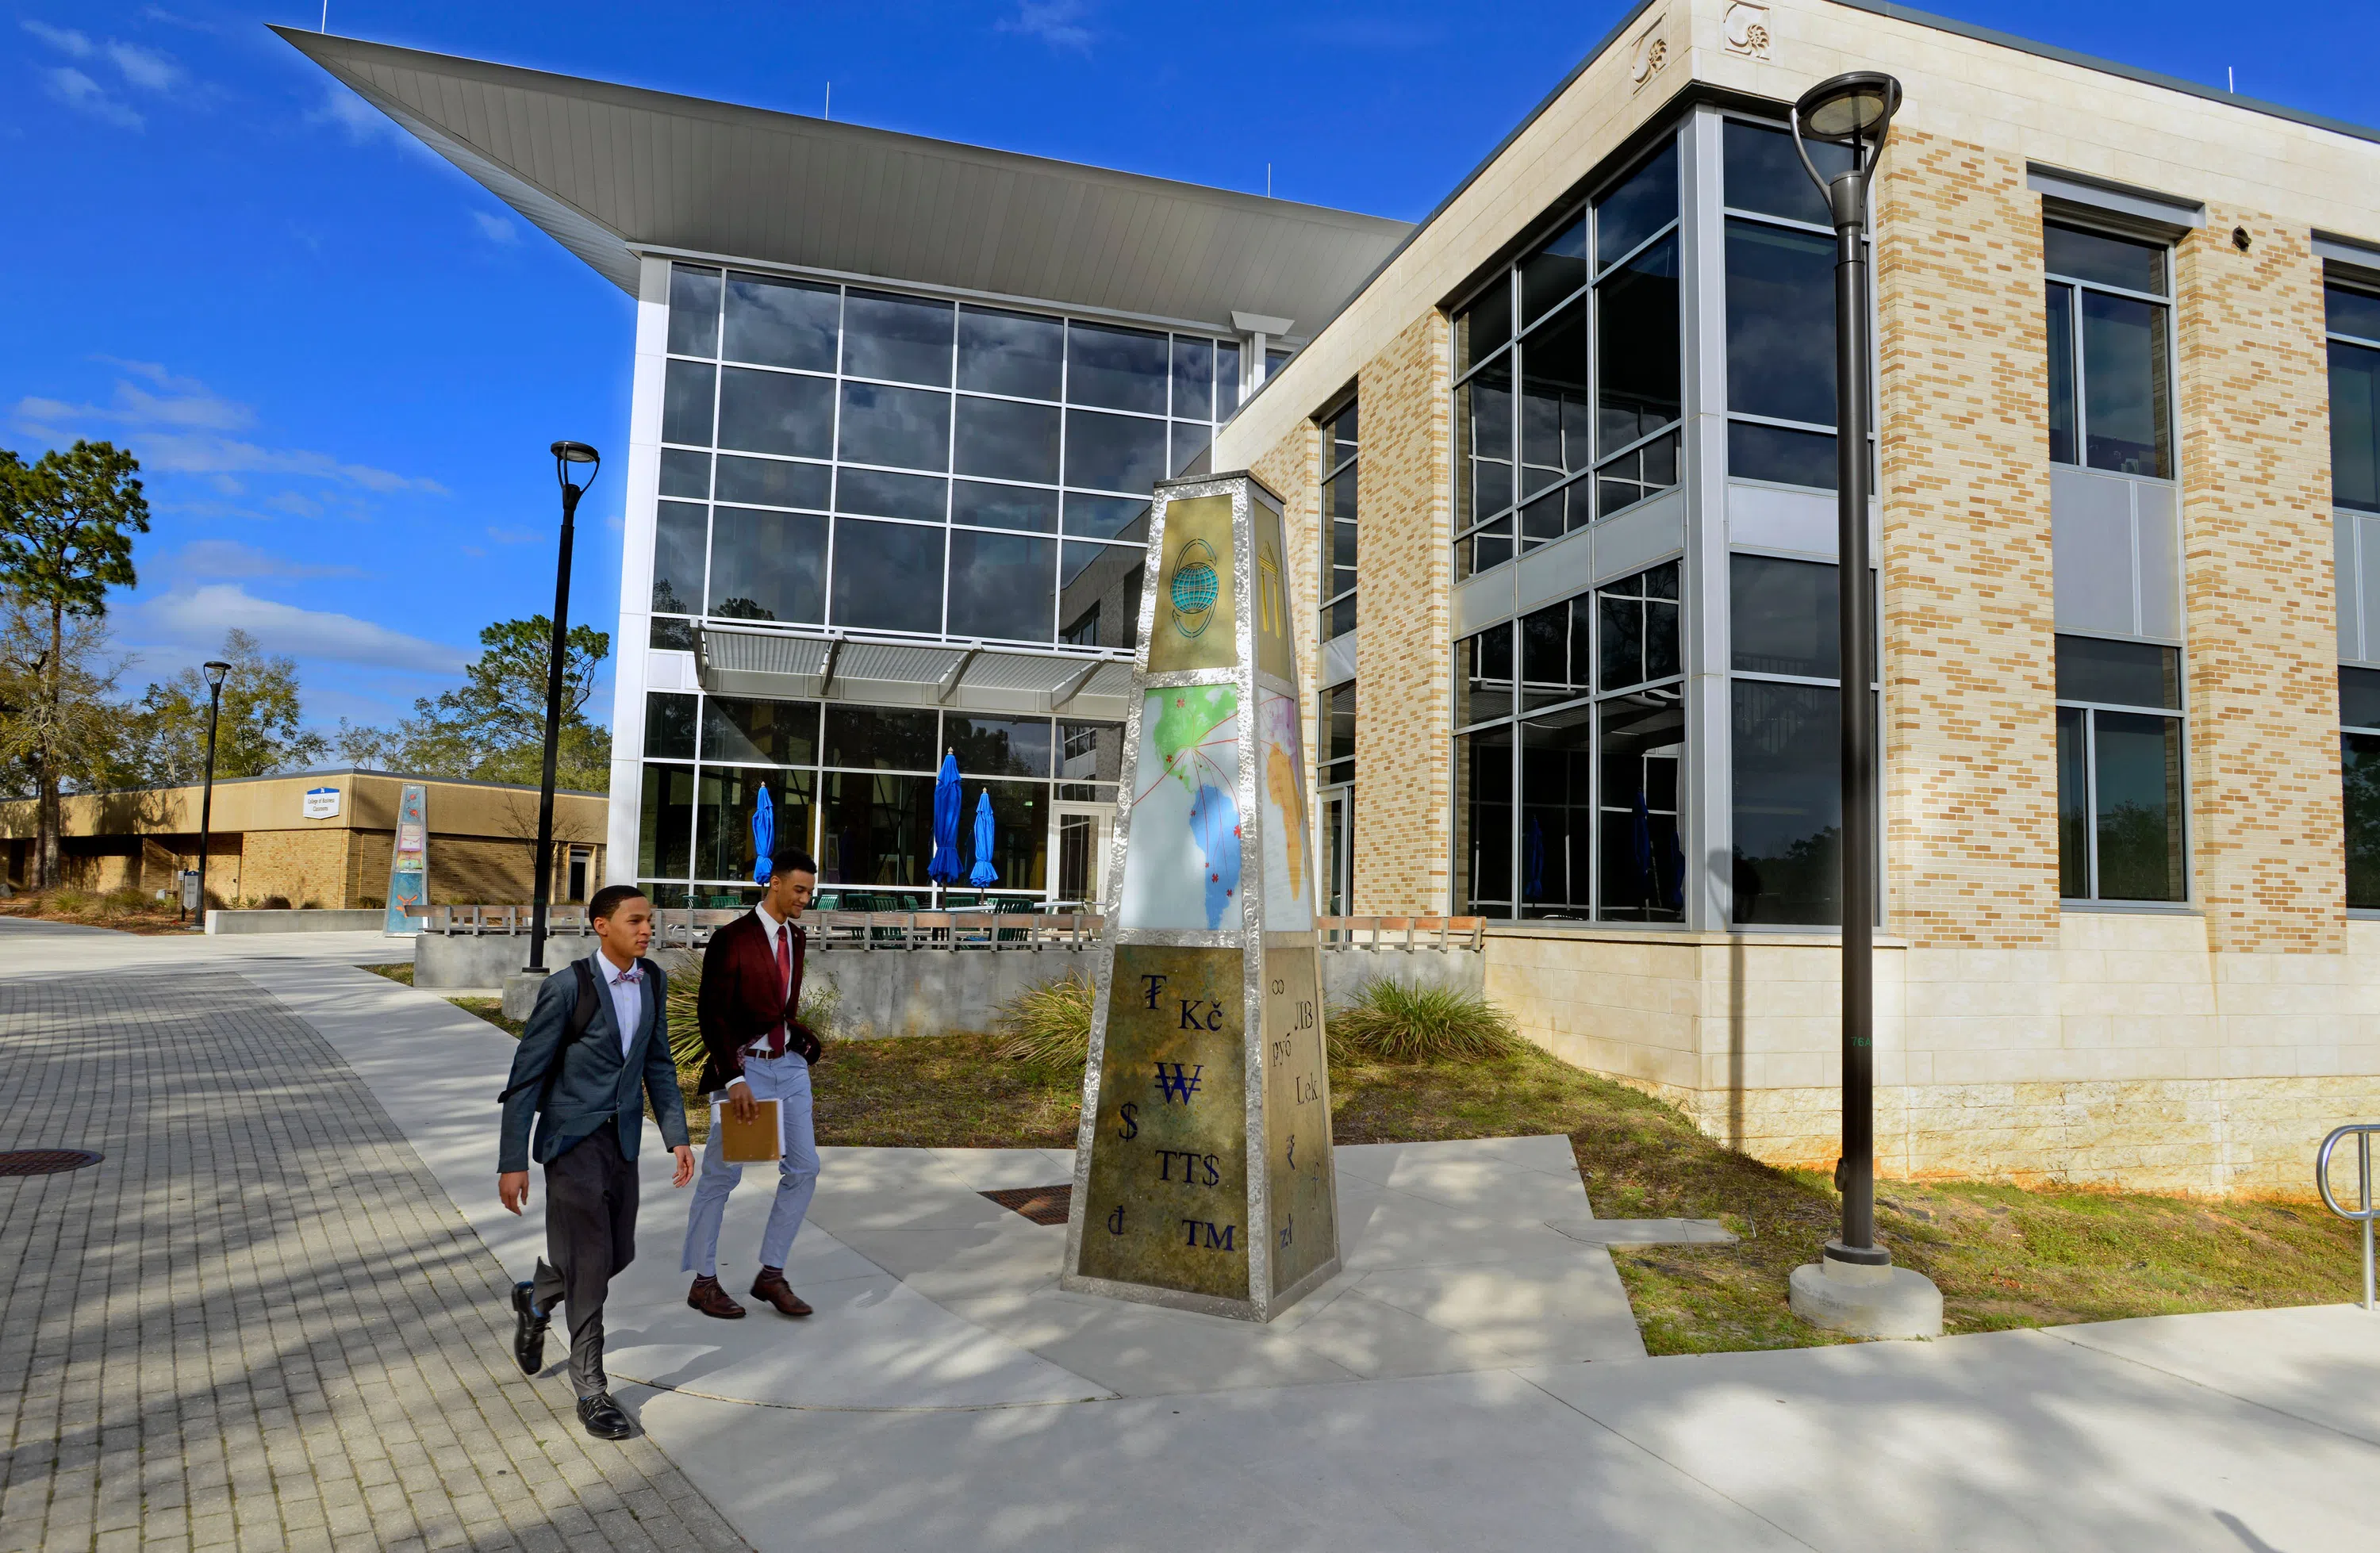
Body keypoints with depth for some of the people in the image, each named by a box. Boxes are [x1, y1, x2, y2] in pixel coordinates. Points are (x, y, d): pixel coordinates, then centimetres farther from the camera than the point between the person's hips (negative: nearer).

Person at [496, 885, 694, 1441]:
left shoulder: (654, 982, 2)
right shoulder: (567, 987, -16)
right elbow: (526, 1076, -12)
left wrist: (677, 1136, 7)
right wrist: (513, 1163, -13)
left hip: (624, 1139, 6)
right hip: (573, 1138, -6)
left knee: (618, 1253, 13)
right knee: (590, 1261, -4)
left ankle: (535, 1301, 43)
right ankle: (591, 1390, 10)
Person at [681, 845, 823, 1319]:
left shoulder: (795, 936, 8)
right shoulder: (732, 938, -13)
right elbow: (711, 1013, -15)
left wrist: (803, 1039, 5)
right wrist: (733, 1079, -20)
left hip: (789, 1065, 7)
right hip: (746, 1067, -7)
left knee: (803, 1169, 5)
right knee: (721, 1174, 5)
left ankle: (771, 1274, 16)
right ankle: (703, 1281, 19)